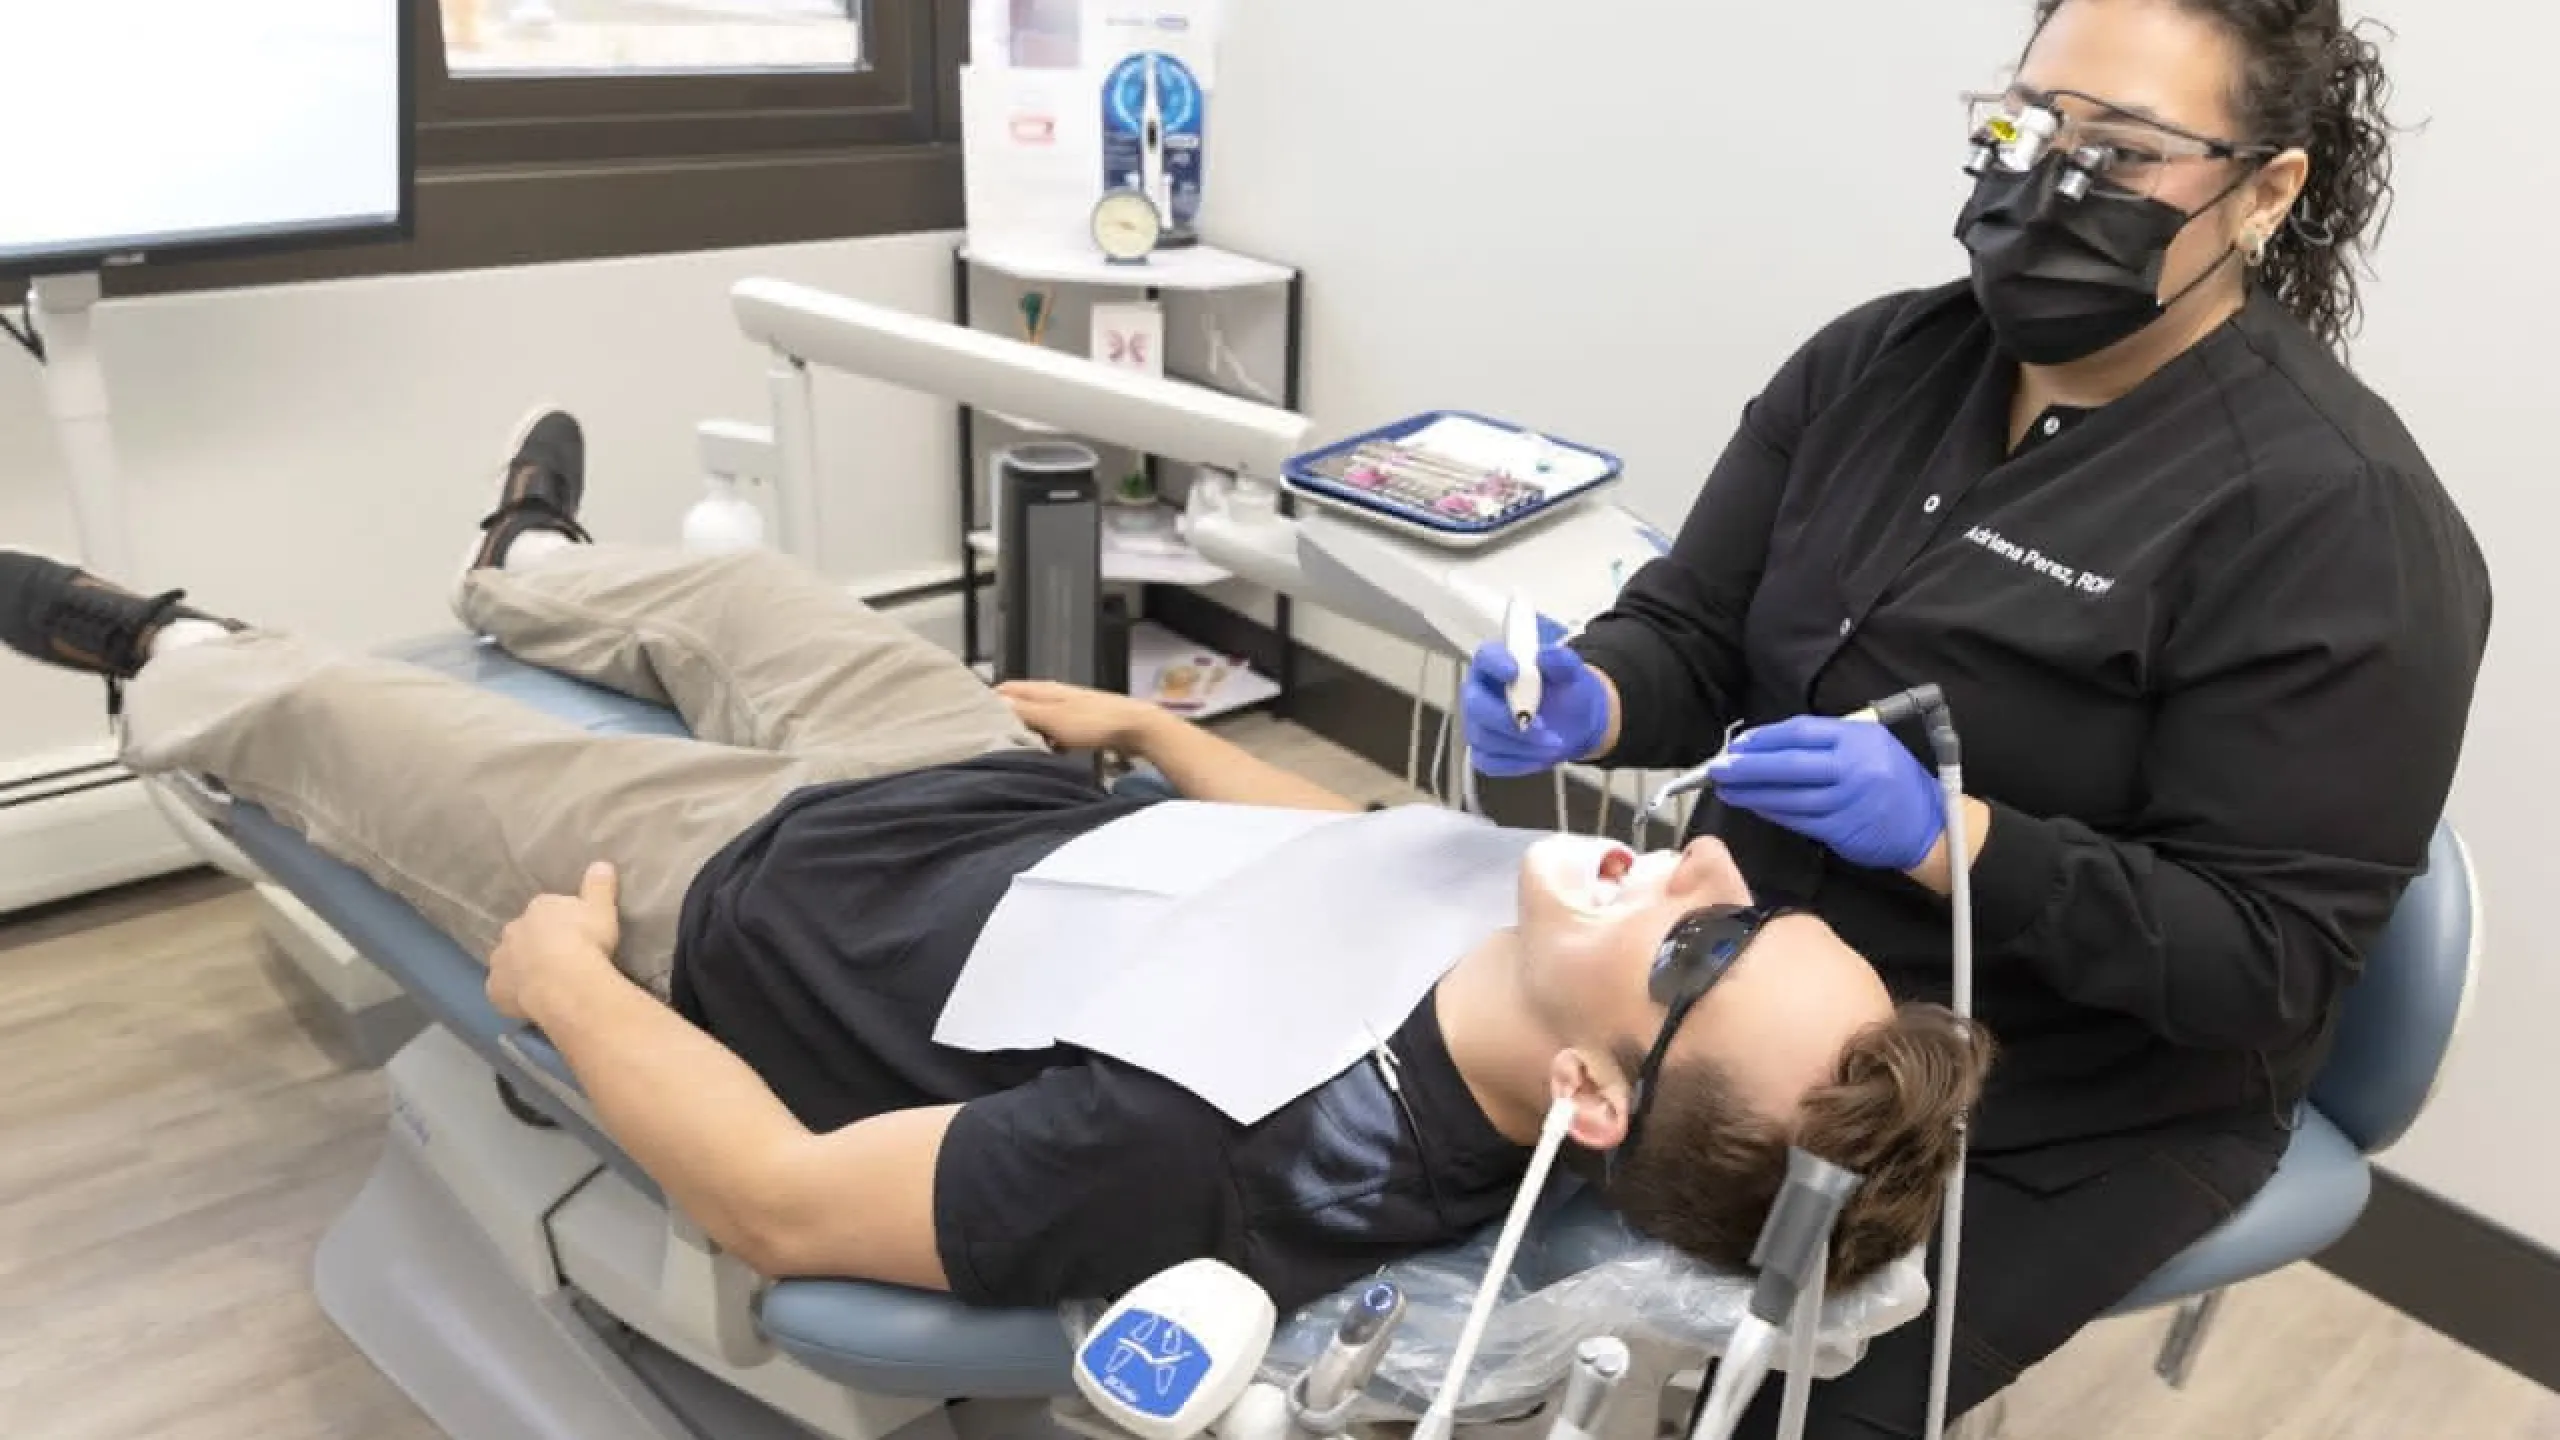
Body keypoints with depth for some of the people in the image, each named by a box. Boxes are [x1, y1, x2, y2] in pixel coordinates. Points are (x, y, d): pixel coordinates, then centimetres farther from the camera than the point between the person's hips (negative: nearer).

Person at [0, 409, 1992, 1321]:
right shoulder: (1513, 912, -24)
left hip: (741, 889, -5)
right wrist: (1146, 724, 14)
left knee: (334, 724, 16)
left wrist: (566, 984, -16)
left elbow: (784, 1199, -32)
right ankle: (536, 575, 65)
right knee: (740, 585, 28)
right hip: (1033, 798, 6)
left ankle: (167, 671, 53)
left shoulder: (1211, 1155, -45)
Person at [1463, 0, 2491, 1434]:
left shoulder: (2337, 517, -19)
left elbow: (2265, 960, -20)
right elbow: (1693, 633, -2)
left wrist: (1943, 834, -33)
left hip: (2061, 1100, -5)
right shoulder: (1873, 362, -1)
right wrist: (1587, 703, -25)